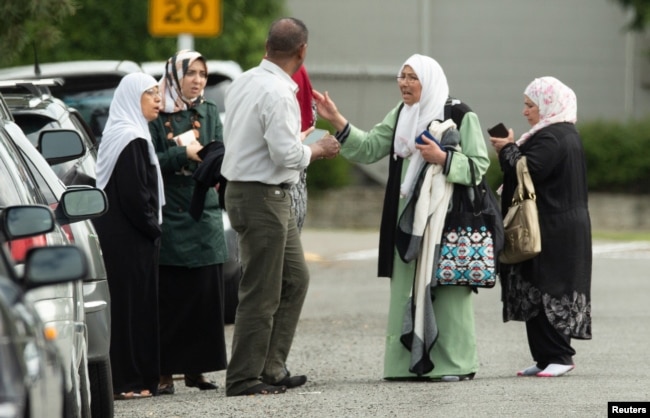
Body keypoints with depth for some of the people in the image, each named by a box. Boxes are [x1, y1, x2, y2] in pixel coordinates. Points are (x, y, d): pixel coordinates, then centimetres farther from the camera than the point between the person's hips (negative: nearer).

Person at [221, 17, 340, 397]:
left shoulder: (243, 83, 8)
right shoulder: (278, 93, -20)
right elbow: (286, 154, -24)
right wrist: (319, 149, -5)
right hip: (263, 197, -10)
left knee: (295, 279, 18)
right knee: (261, 293, -3)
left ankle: (272, 368, 21)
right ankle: (244, 379, 3)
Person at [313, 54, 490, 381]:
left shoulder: (460, 116, -4)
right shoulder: (400, 116, 16)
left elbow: (479, 165, -6)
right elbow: (368, 148, 10)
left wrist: (442, 158, -18)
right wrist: (336, 120, 2)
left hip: (447, 216, -6)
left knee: (445, 289, -8)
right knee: (407, 289, 4)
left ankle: (454, 363, -3)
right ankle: (411, 362, 7)